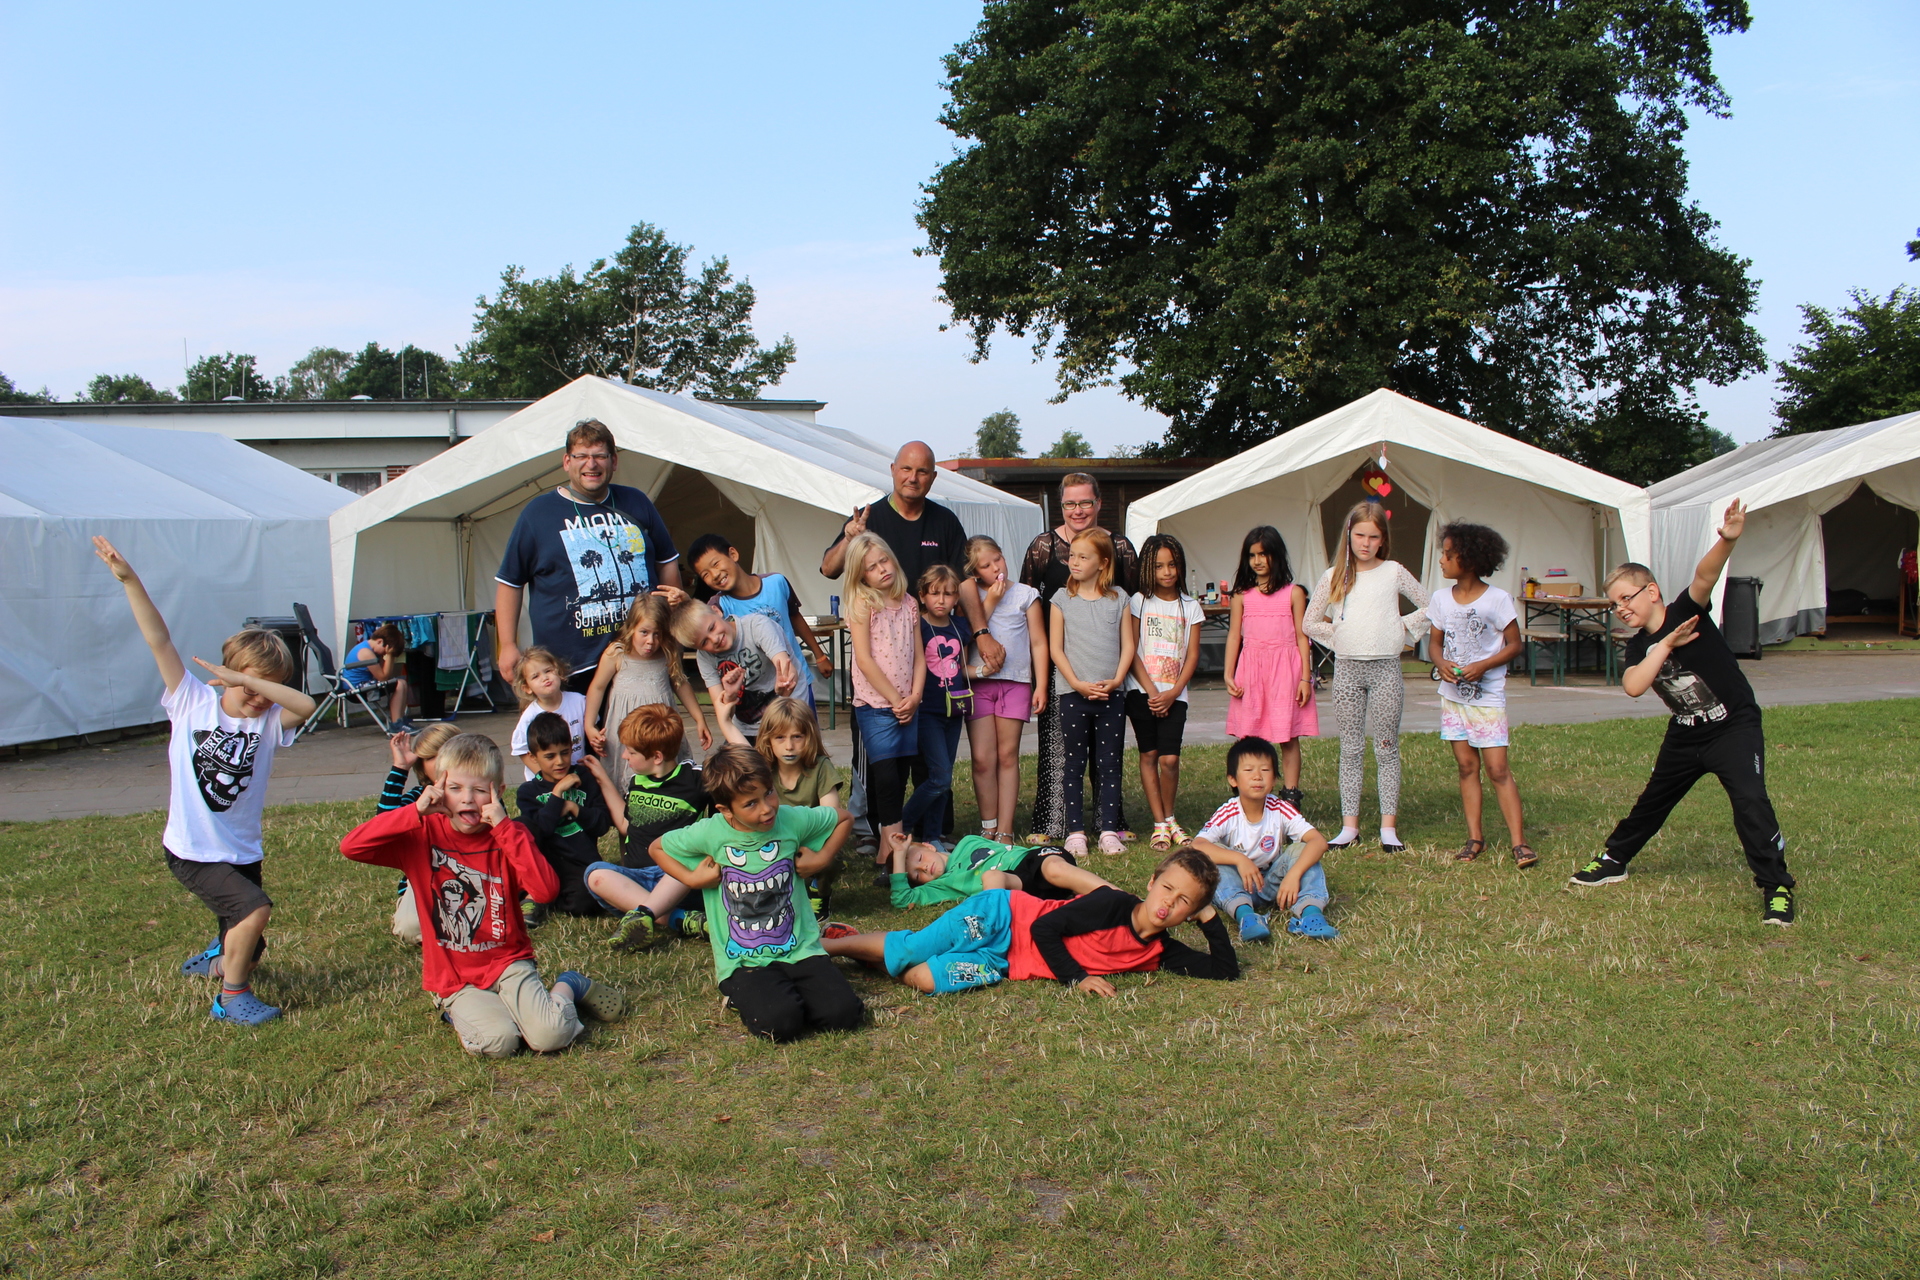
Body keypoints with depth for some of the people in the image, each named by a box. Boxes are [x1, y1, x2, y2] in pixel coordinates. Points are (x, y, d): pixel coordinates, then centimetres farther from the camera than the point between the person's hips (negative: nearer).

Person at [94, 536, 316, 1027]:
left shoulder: (269, 722, -3)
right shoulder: (192, 702, -5)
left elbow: (307, 705, -25)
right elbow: (159, 641, -12)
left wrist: (249, 680, -27)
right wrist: (129, 580, -19)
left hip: (243, 851, 4)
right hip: (192, 850, -4)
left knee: (245, 948, 14)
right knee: (254, 909, -23)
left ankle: (212, 961, 50)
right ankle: (231, 998, -1)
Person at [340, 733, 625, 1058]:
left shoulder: (508, 837, -2)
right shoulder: (423, 835, -3)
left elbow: (546, 891, -21)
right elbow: (350, 846, -17)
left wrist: (505, 827, -23)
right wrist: (416, 812, -21)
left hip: (508, 963, 0)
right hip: (454, 980, 0)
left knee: (550, 1036, -23)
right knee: (497, 1041, -26)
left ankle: (568, 987, 10)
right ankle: (461, 1013, 8)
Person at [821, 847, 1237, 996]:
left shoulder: (1161, 952, -1)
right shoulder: (1113, 904, -20)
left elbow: (1225, 971, -2)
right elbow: (1044, 928, -20)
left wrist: (1211, 920, -11)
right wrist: (1077, 978, -24)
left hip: (1005, 965, 5)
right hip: (1000, 917, -5)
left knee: (922, 979, -8)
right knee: (905, 952, -13)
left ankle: (840, 939, 16)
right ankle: (823, 943, 13)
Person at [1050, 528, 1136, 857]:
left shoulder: (1118, 598, 5)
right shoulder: (1062, 599, 2)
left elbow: (1128, 645, 4)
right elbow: (1055, 648, -1)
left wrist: (1116, 681, -10)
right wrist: (1078, 684, -11)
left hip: (1111, 694, 1)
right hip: (1073, 693, -1)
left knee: (1110, 764, 4)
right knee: (1073, 765, 3)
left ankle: (1109, 830, 9)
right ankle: (1075, 832, 7)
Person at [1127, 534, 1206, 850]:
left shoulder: (1190, 607, 7)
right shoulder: (1139, 602, 3)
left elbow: (1192, 655, 4)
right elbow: (1131, 650, -1)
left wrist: (1172, 693, -8)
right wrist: (1151, 690, -10)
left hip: (1174, 694, 0)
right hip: (1142, 690, 0)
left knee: (1169, 758, -10)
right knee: (1148, 755, 0)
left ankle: (1170, 817, 12)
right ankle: (1160, 824, 8)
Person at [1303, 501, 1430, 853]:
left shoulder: (1394, 573, 2)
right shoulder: (1334, 577, 5)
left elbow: (1431, 606, 10)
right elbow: (1310, 622, 12)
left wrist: (1403, 626, 1)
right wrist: (1339, 636, 3)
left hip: (1385, 668, -1)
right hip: (1347, 668, 2)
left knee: (1386, 748, 2)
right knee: (1351, 749, 5)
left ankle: (1388, 827, 6)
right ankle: (1349, 826, 9)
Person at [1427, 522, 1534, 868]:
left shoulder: (1497, 599, -10)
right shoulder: (1441, 599, 4)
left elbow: (1514, 645, -4)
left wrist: (1483, 666, -19)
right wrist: (1441, 663, -10)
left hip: (1487, 695, -5)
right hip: (1453, 694, 5)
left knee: (1498, 769, -8)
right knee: (1467, 766, 8)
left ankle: (1519, 841, -5)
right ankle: (1475, 837, 14)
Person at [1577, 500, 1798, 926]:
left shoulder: (1685, 612, -16)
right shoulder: (1638, 647, -2)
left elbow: (1705, 576, -37)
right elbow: (1633, 686, -21)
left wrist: (1726, 541, -55)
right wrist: (1667, 644, -24)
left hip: (1735, 727, -6)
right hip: (1685, 735, 7)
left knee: (1750, 801, -21)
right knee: (1653, 800, 19)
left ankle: (1777, 887, -11)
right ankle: (1613, 861, 37)